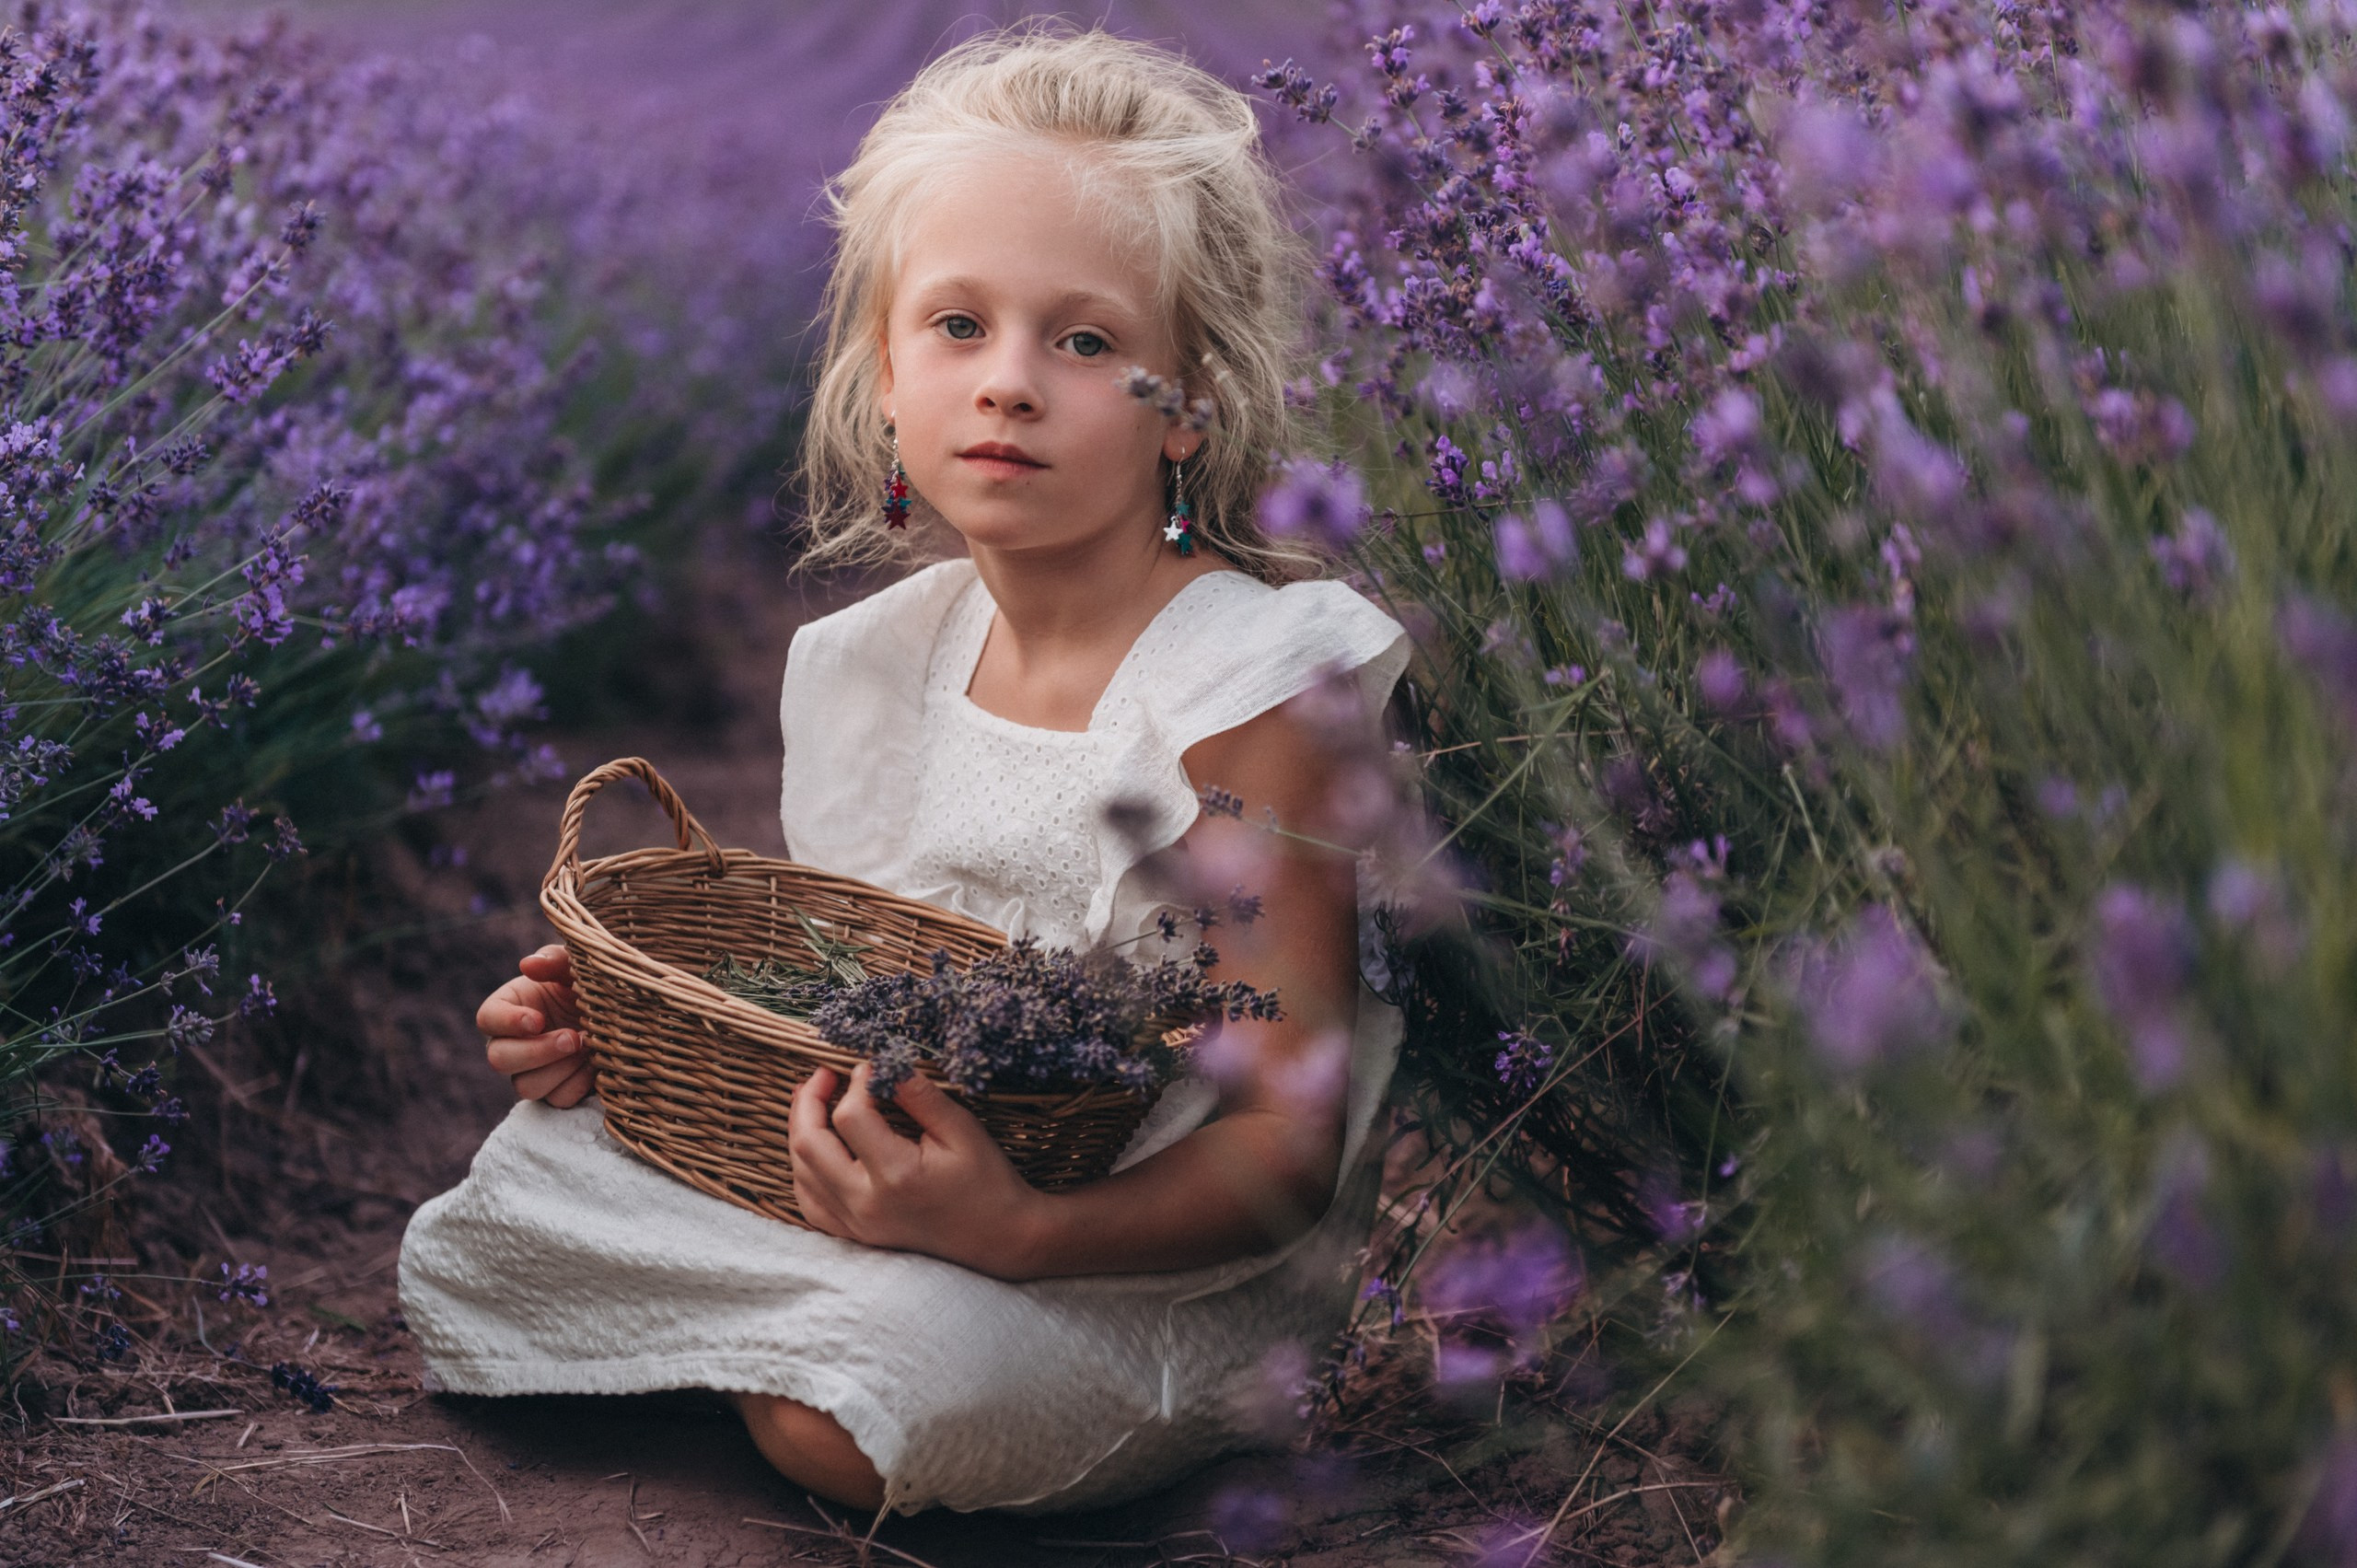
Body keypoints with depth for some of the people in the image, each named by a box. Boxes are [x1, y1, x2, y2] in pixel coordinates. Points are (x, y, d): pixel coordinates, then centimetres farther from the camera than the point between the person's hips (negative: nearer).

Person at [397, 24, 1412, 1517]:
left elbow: (1288, 1144, -22)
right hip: (915, 1176, 6)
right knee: (517, 1195, -5)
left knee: (836, 1416, -30)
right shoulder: (881, 658, 3)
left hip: (1149, 1267, -6)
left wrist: (1021, 1230, -39)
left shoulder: (1254, 690, -20)